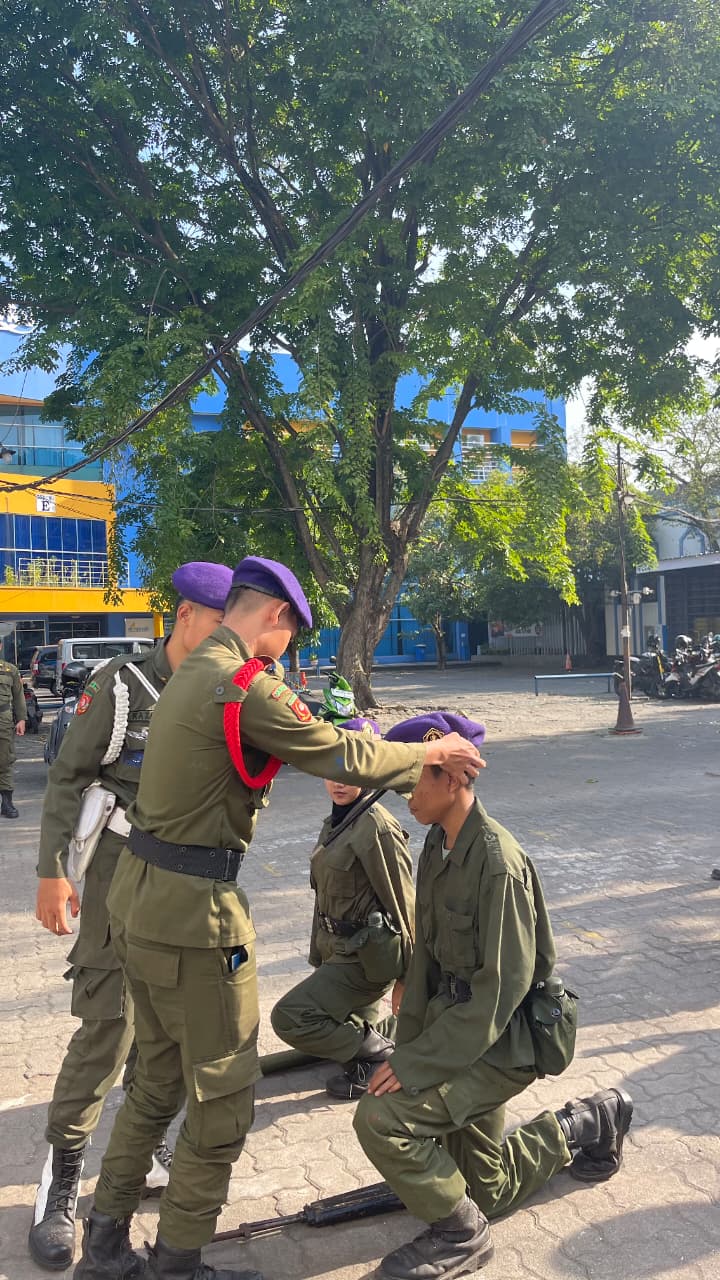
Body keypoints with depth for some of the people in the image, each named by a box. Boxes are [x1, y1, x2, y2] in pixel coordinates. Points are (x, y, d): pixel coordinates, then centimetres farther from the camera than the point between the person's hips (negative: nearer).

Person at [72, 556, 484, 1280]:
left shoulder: (194, 672, 13)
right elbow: (343, 758, -16)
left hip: (140, 895, 10)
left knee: (158, 1081, 24)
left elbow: (305, 745, 16)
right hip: (194, 909, -10)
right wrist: (432, 753, 0)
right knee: (222, 1096, 9)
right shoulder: (247, 685, -20)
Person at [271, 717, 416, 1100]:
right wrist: (318, 959, 18)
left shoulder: (377, 828, -21)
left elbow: (402, 905, -17)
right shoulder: (334, 823, 6)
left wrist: (406, 975, -11)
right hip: (339, 952, 9)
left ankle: (377, 1054, 1)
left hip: (367, 957, -9)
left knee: (289, 1017, -13)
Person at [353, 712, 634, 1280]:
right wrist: (408, 1044, 1)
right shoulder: (439, 845, 0)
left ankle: (459, 1234, 0)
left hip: (494, 1045, -8)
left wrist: (417, 1064, -24)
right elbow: (427, 952, 6)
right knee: (486, 1189, 20)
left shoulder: (497, 861, -26)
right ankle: (588, 1123, 37)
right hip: (455, 1026, 8)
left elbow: (503, 985, -26)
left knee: (381, 1118, -23)